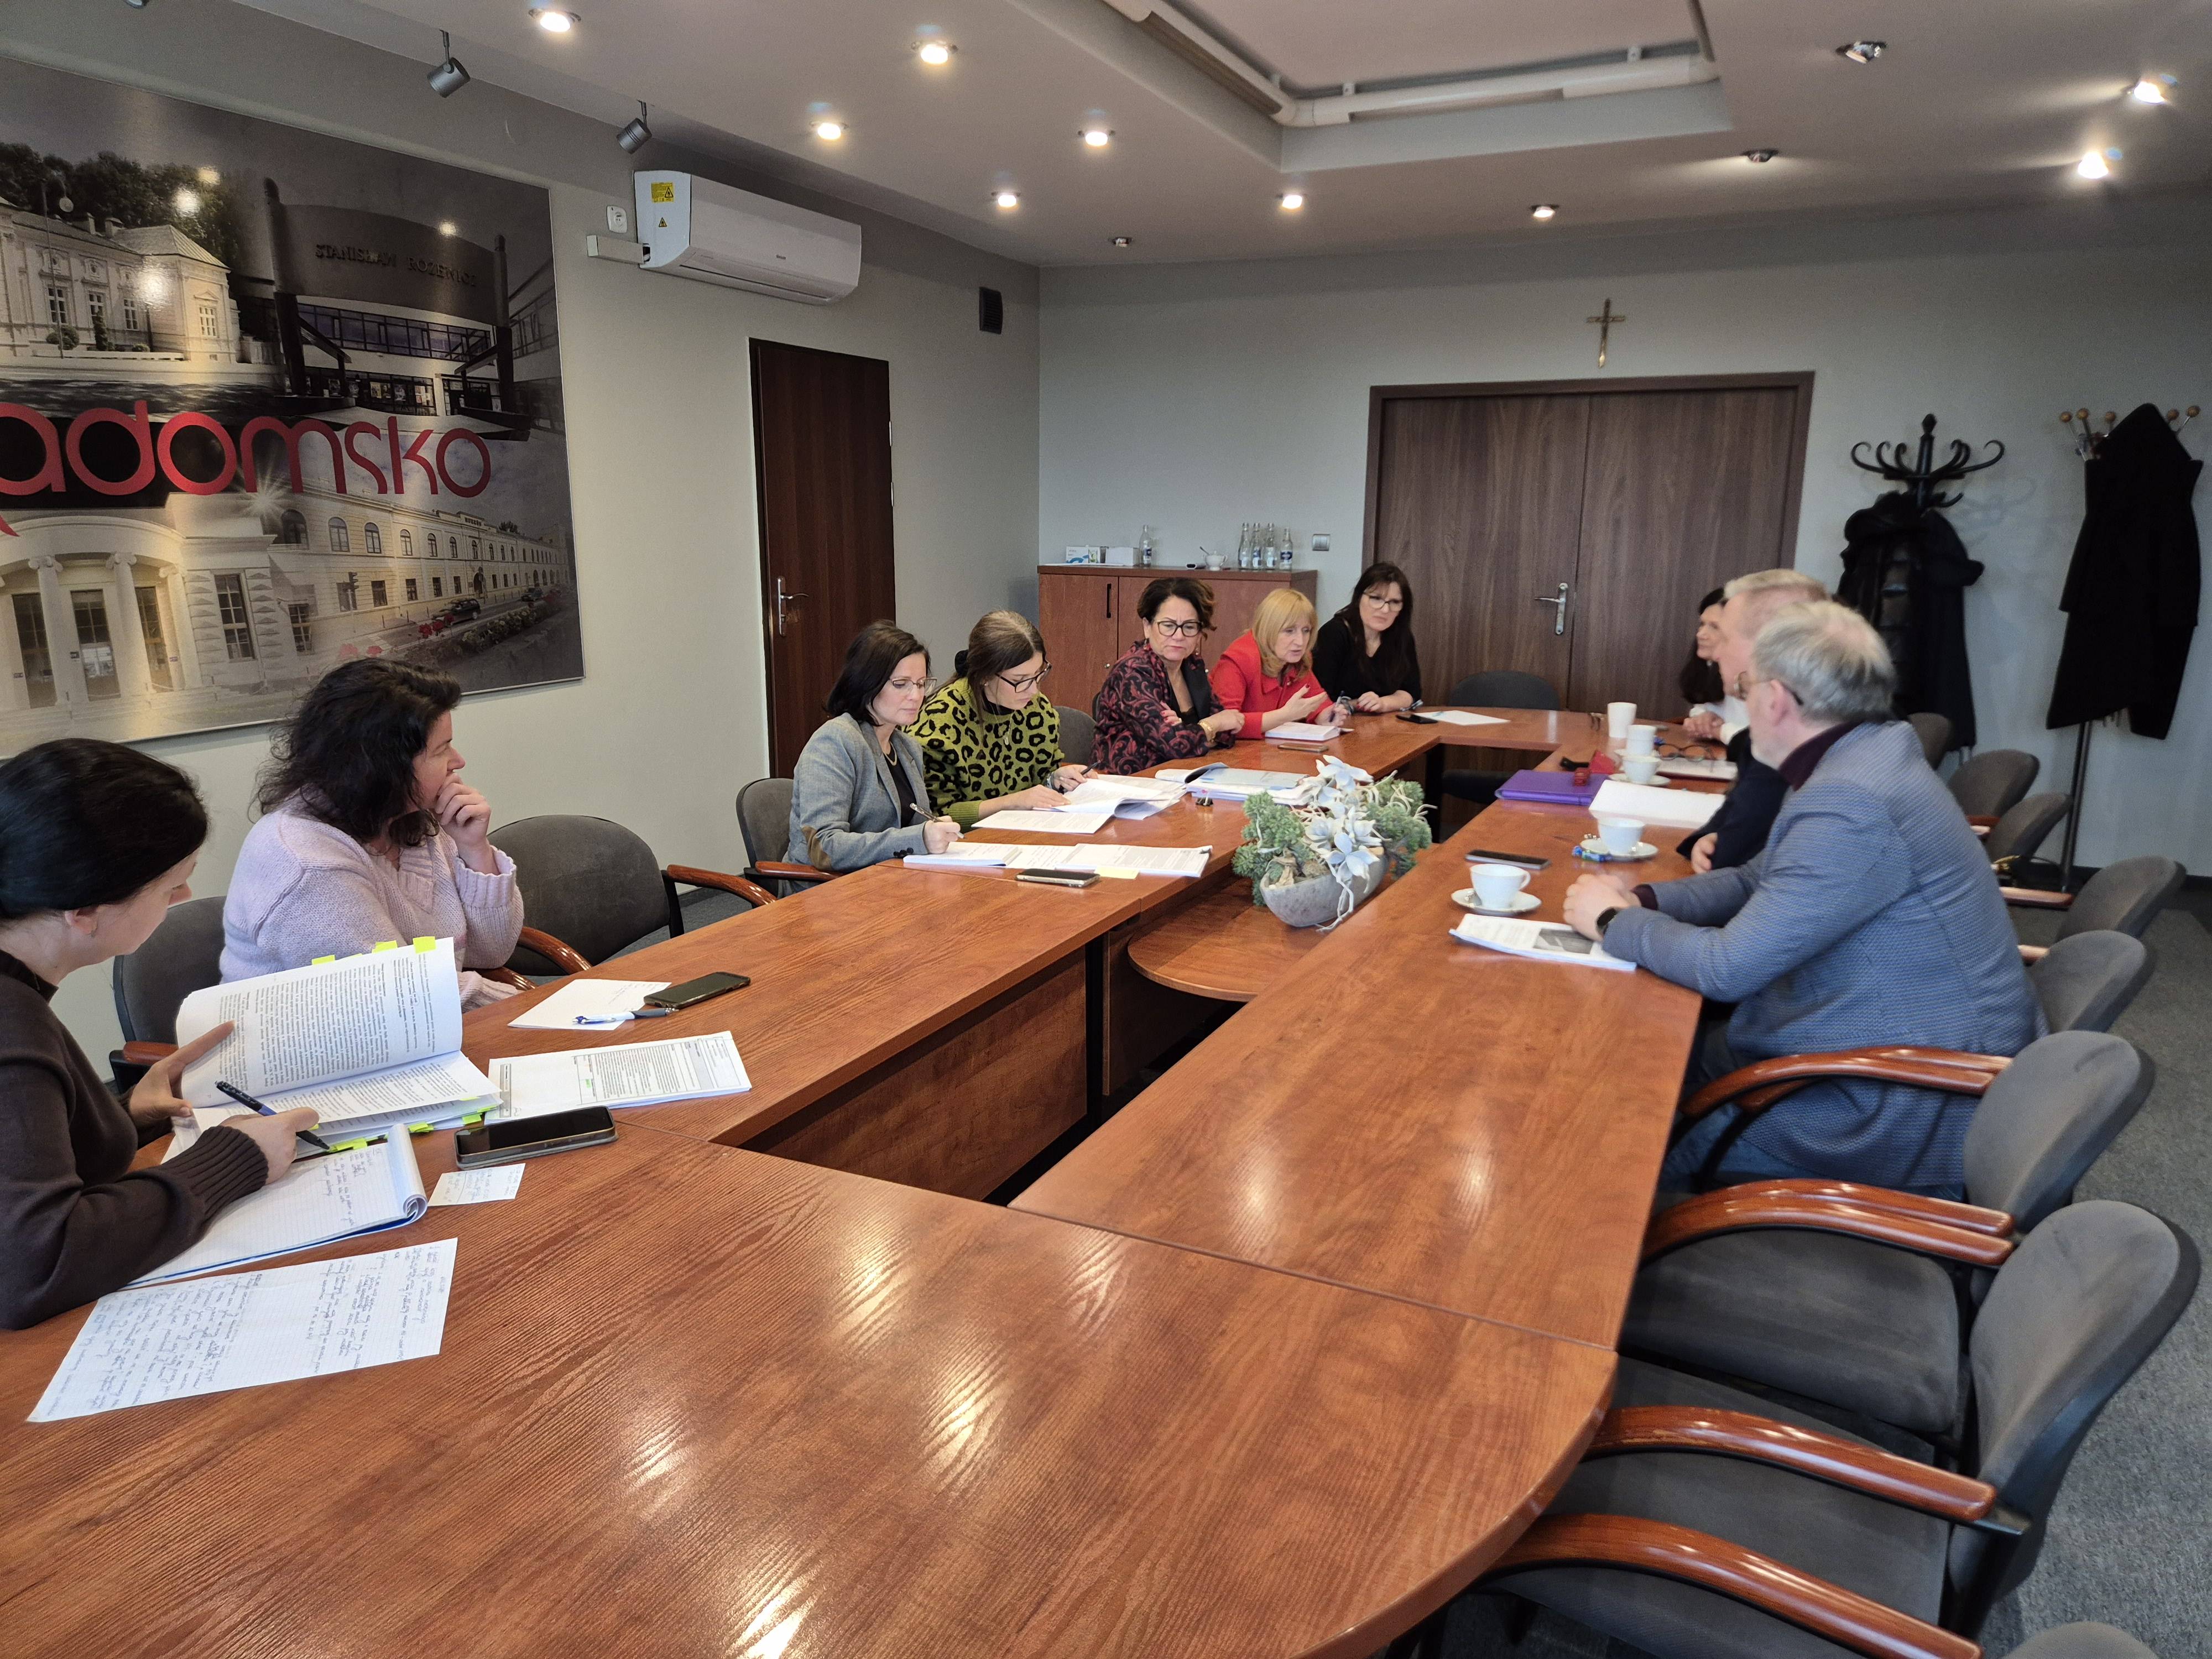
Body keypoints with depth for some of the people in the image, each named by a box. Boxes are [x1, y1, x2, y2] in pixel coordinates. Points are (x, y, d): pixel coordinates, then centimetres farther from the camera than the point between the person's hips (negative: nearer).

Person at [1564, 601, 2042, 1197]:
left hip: (1915, 1113, -9)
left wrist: (1613, 921, -9)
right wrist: (1641, 901, 0)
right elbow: (1759, 881, 16)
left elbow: (1728, 968, -26)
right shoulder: (1859, 764, 4)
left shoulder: (1851, 806, -28)